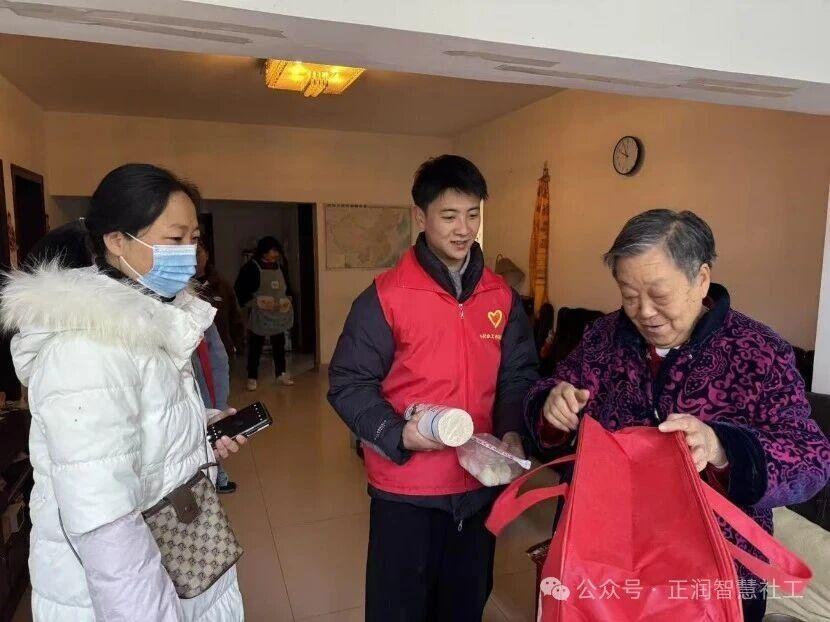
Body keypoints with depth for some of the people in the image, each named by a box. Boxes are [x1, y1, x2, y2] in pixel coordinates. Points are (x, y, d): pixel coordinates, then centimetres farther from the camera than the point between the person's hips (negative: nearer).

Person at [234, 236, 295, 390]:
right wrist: (257, 303, -19)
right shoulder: (251, 268, -8)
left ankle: (282, 374, 22)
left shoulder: (280, 266, 7)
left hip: (279, 314, 5)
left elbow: (287, 287, 19)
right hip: (259, 315, -4)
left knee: (279, 345, 11)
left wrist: (288, 300, 2)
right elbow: (240, 292, -10)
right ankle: (252, 378, 10)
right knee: (255, 347, 1)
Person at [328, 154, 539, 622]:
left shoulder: (502, 297, 2)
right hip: (405, 487, -4)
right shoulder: (386, 297, -12)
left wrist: (513, 433, -10)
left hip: (481, 484, 4)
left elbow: (520, 376, 7)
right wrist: (396, 434, -24)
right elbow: (349, 384, -10)